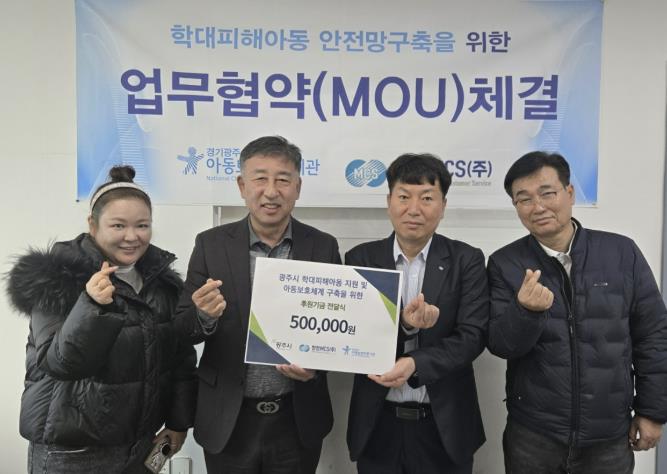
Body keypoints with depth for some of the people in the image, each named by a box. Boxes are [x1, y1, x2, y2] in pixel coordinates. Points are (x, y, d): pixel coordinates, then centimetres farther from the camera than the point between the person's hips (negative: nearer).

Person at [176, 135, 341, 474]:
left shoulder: (323, 247, -3)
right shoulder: (211, 244, -5)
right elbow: (183, 330, -2)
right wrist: (204, 315, -23)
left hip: (298, 421, 1)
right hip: (229, 421, 0)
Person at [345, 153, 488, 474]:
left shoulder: (466, 260, -3)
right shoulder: (360, 259, -2)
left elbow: (472, 336, -10)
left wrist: (415, 364, -25)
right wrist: (401, 324, -24)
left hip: (444, 425, 0)